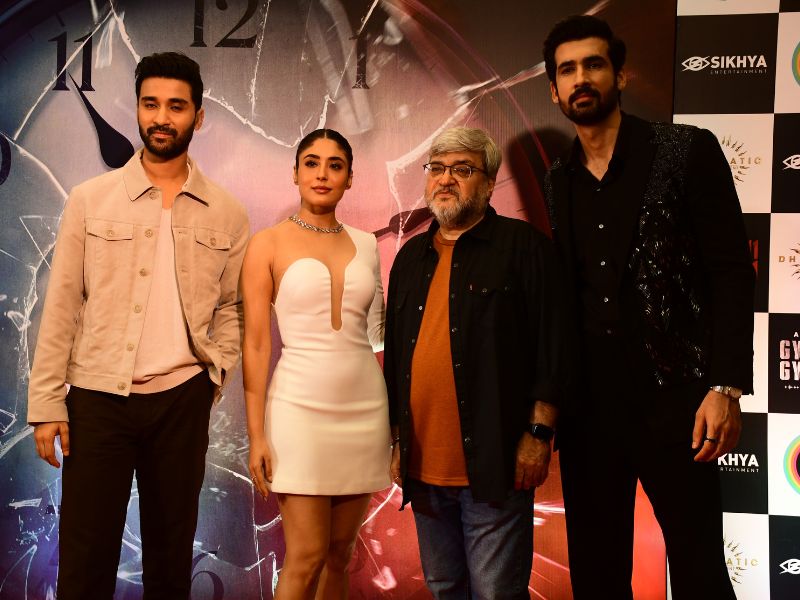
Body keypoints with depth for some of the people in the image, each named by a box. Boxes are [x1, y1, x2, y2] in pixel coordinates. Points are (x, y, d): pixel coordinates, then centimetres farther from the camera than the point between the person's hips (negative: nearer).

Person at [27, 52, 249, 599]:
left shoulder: (226, 214, 4)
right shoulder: (91, 200, 0)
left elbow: (233, 306, 12)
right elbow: (61, 306, -1)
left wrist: (216, 371, -1)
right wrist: (47, 404, -5)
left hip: (182, 400, 2)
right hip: (96, 396, -1)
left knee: (171, 553, 12)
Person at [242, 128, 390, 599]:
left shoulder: (366, 245, 10)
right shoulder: (269, 244, -1)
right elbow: (256, 343, -4)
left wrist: (392, 416, 9)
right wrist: (257, 436, -9)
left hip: (364, 407, 4)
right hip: (301, 407, -4)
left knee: (340, 554, 10)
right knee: (306, 557, -4)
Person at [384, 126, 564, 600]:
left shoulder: (522, 245, -2)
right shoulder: (411, 257, 15)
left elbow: (551, 345, -8)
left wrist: (538, 433, -13)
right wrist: (398, 440, 16)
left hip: (493, 466, -6)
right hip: (424, 467, 6)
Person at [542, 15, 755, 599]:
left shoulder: (687, 150, -2)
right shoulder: (558, 180, 11)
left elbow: (731, 274, -7)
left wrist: (726, 387, -16)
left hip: (670, 396, -4)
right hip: (587, 403, 5)